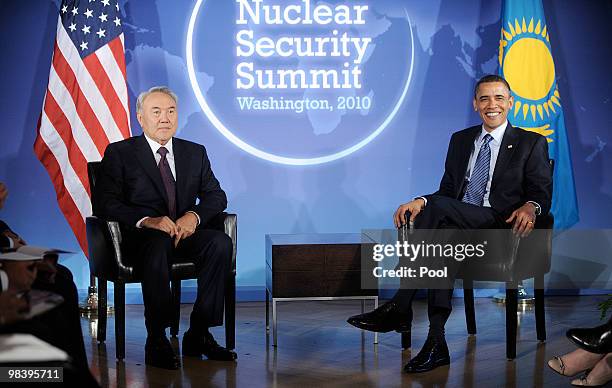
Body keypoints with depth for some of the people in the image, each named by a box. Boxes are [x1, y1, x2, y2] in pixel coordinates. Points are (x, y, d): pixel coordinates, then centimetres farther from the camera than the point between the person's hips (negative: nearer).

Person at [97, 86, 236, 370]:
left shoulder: (195, 153, 19)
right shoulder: (119, 153, 5)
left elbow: (216, 195, 13)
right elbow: (105, 203, -6)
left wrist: (194, 216, -11)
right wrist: (146, 220, -23)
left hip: (185, 232, 4)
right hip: (140, 237, -4)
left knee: (221, 242, -28)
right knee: (159, 244, -39)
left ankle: (199, 334, -20)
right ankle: (156, 341, -30)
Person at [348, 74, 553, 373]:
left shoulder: (531, 143, 11)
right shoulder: (460, 140, 23)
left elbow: (542, 194, 3)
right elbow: (447, 191, 20)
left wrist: (530, 206, -23)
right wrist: (420, 201, -2)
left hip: (503, 228, -4)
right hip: (457, 225, 4)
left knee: (437, 207, -31)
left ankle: (399, 308, -33)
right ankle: (436, 344, -39)